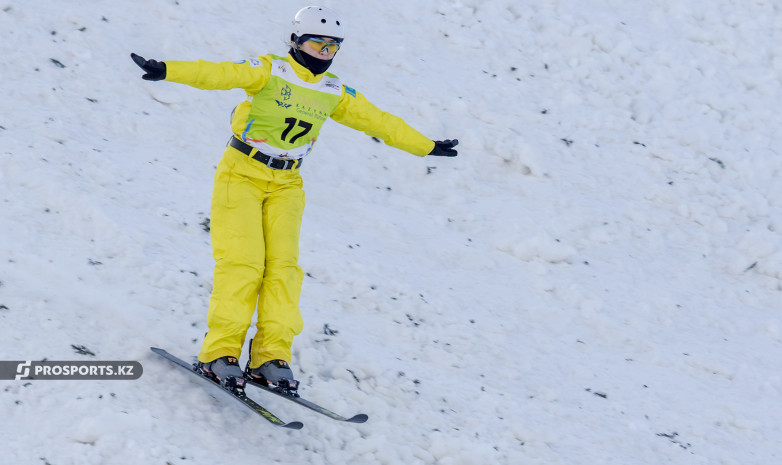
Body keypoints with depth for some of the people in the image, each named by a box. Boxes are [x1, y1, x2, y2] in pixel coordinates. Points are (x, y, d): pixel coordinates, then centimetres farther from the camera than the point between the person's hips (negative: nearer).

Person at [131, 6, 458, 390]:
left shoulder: (333, 93, 6)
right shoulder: (268, 72, -10)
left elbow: (377, 121, 15)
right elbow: (219, 74, -25)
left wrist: (426, 147, 21)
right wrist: (167, 70, -40)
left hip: (286, 185, 5)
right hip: (242, 174, -5)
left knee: (282, 265, -7)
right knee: (242, 262, -14)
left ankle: (270, 358, -6)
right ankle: (219, 353, -11)